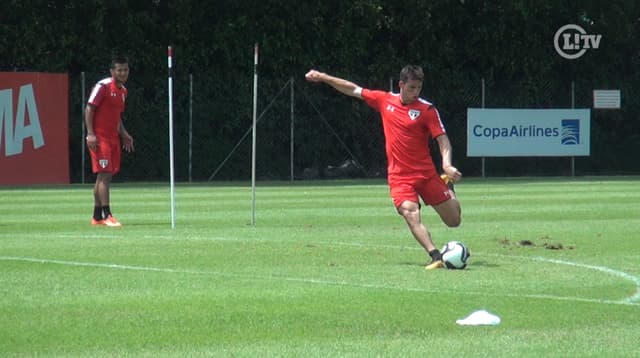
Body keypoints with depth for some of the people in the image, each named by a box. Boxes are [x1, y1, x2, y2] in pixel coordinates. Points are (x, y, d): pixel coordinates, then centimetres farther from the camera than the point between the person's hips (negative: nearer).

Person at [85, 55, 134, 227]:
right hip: (100, 137, -8)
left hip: (113, 137, 8)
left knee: (107, 175, 9)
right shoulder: (103, 86, -11)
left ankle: (97, 216, 15)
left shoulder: (123, 91, 15)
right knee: (104, 174, -12)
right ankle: (106, 216, -13)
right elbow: (89, 108, -13)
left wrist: (124, 134, 16)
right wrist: (90, 133, -20)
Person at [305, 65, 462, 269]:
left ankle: (447, 183, 37)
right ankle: (436, 258, -31)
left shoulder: (427, 109, -6)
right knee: (411, 215, -26)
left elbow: (442, 138, -10)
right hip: (399, 177, 1)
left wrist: (447, 164, -28)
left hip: (426, 174, -1)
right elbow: (354, 90, 15)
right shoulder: (385, 101, 3)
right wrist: (323, 78, 16)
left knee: (454, 221, 6)